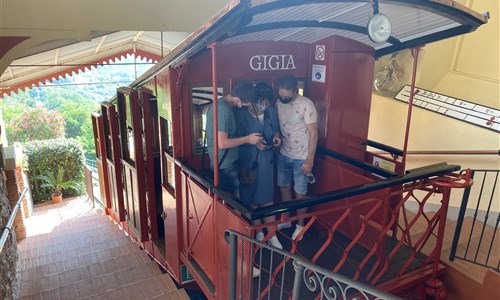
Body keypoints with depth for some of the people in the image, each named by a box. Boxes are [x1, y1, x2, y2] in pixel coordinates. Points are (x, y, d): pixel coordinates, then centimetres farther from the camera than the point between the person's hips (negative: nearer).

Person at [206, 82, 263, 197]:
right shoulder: (223, 109, -23)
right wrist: (248, 139, -16)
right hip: (225, 165, -10)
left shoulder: (219, 103, 7)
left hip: (222, 163, 10)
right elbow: (222, 143, -26)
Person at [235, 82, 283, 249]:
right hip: (248, 161, -3)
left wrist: (276, 137, -8)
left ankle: (272, 235, 20)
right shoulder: (242, 114, -15)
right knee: (251, 197, 10)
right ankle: (258, 231, 29)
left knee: (267, 197, 9)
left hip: (267, 160, 3)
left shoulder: (271, 111, -1)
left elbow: (276, 129, 13)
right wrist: (254, 143, -24)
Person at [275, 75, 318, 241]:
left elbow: (313, 134, -16)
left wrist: (310, 159, -17)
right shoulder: (278, 103, 0)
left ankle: (300, 225, 23)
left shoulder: (306, 104, -18)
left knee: (300, 193, 4)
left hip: (301, 157, -6)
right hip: (283, 155, 6)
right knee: (284, 188, 16)